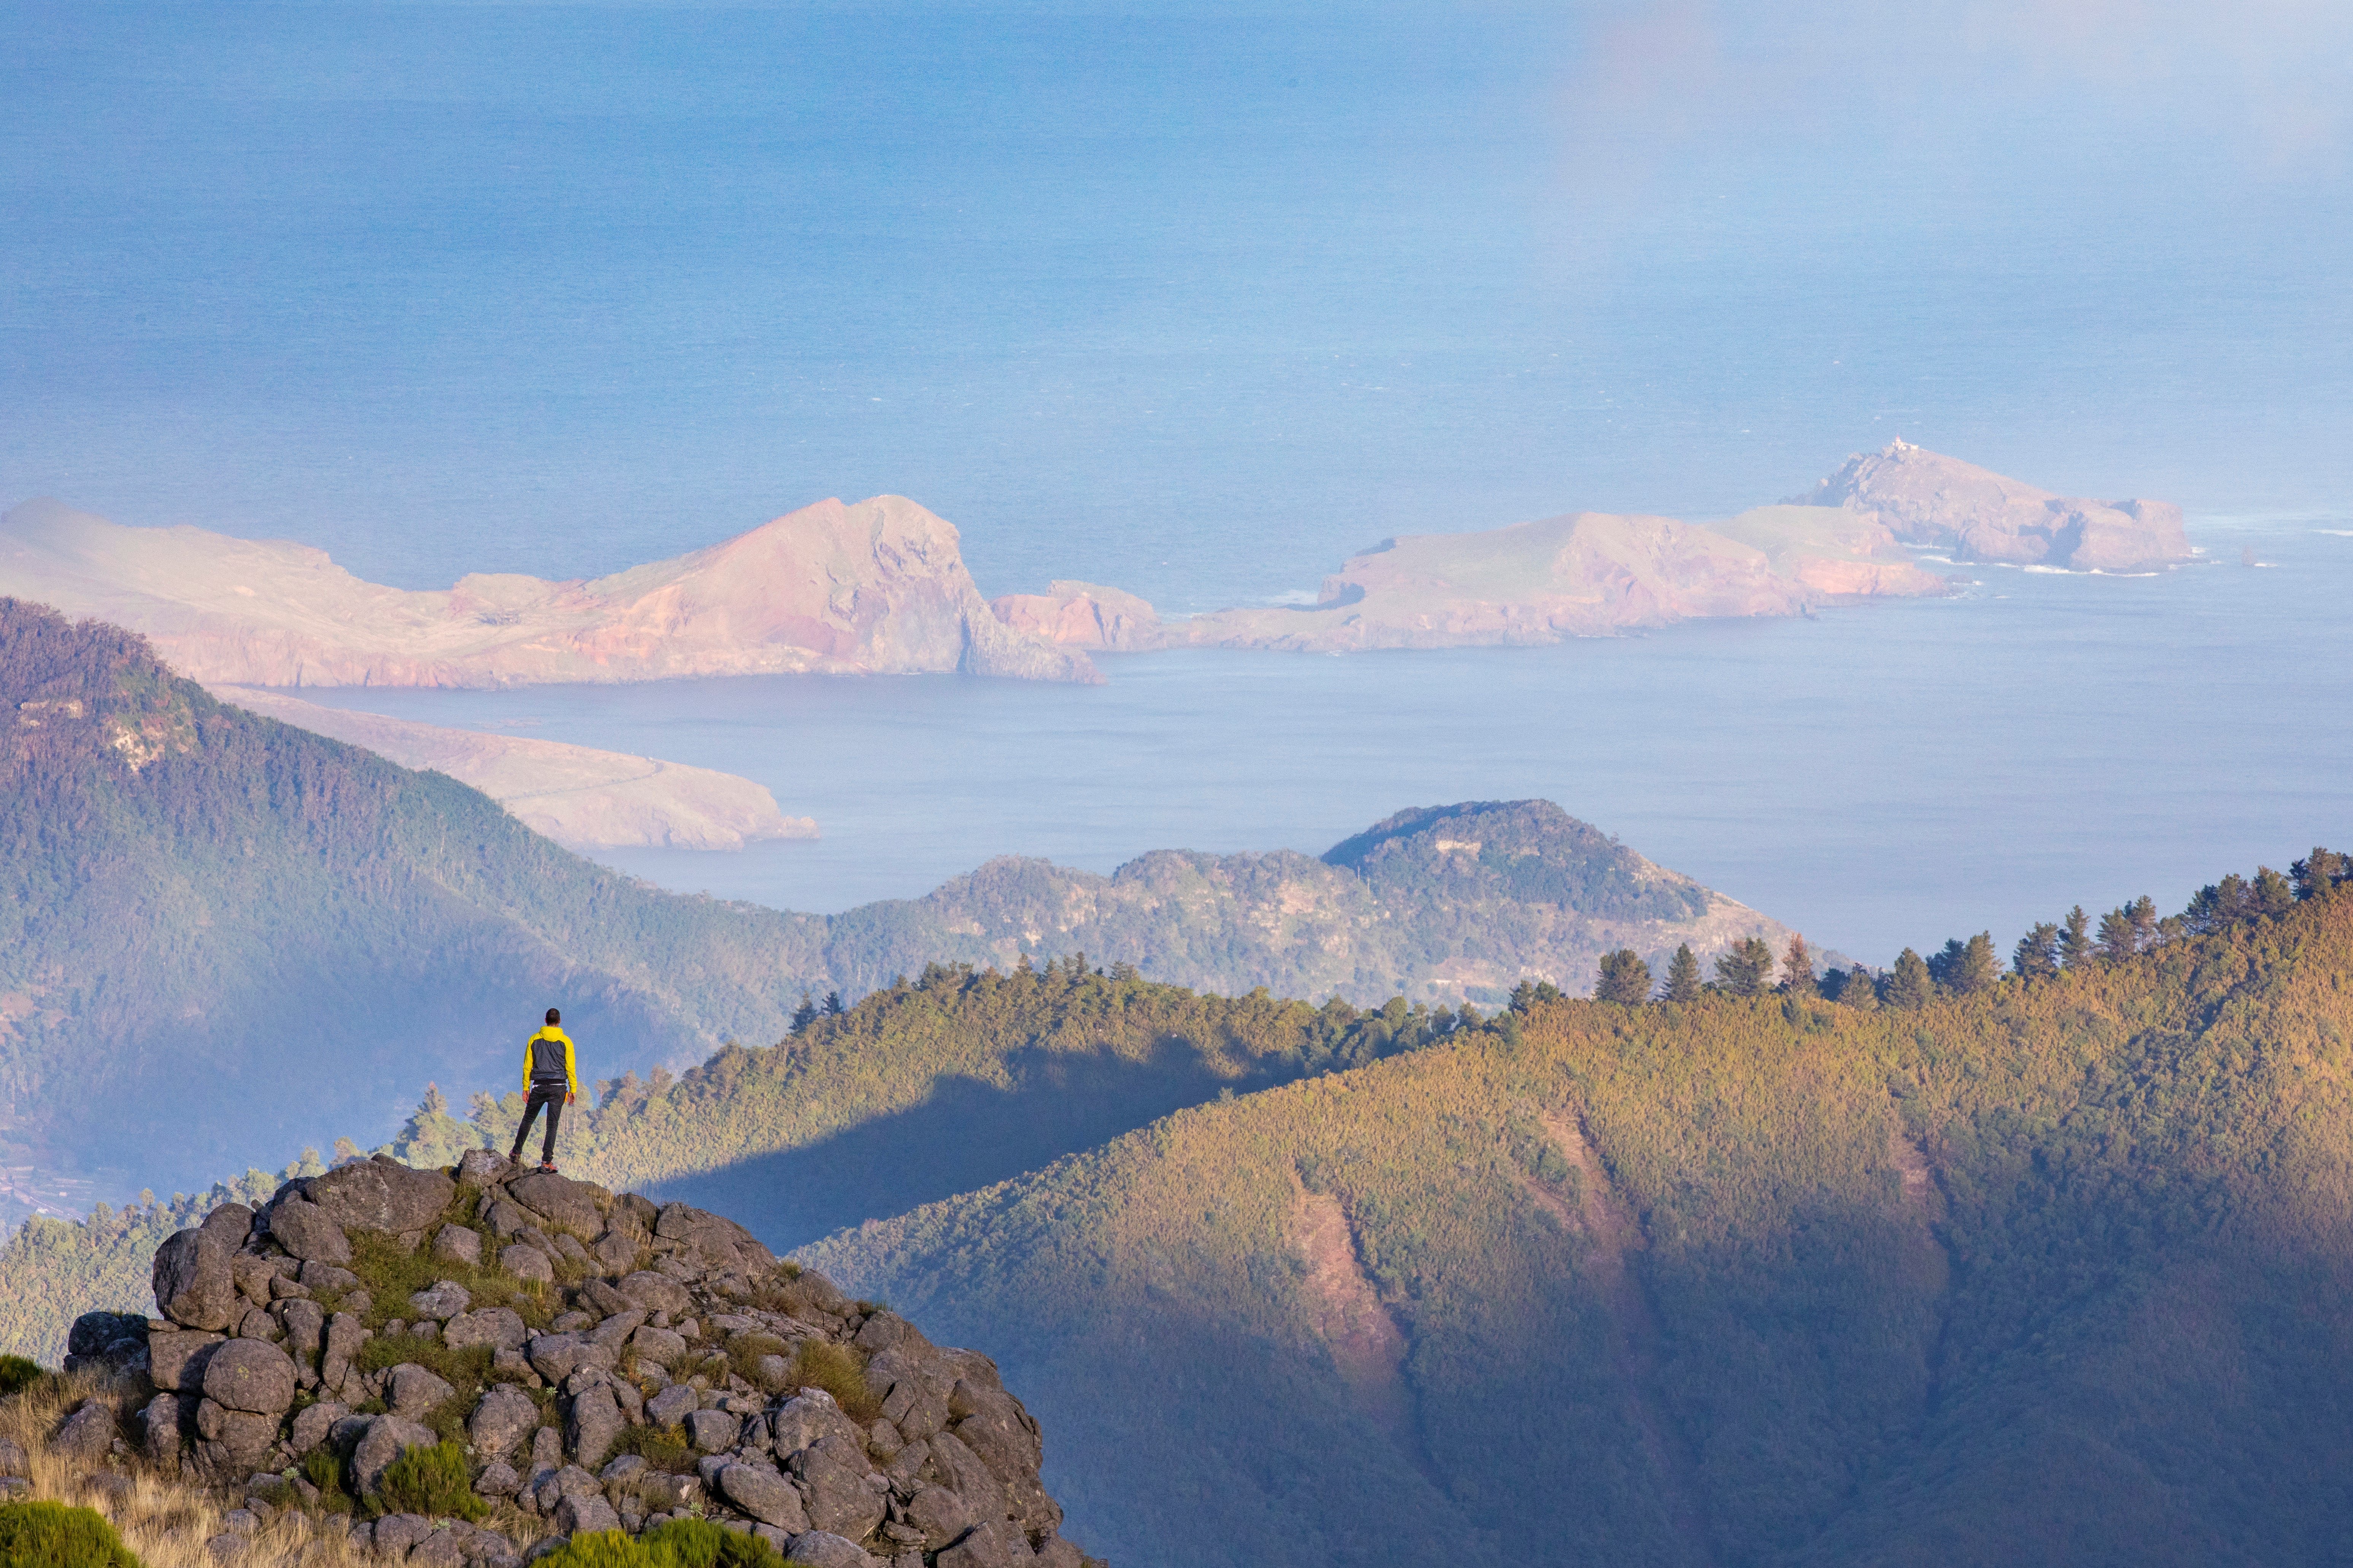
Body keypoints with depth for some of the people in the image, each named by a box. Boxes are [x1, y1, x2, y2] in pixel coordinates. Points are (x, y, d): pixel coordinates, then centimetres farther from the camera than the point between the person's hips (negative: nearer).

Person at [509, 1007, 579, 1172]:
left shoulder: (534, 1039, 4)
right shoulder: (565, 1041, -1)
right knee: (552, 1125, -1)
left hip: (539, 1087, 1)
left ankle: (516, 1155, 21)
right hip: (558, 1087, -1)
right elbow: (570, 1068, -2)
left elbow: (527, 1066, 6)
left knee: (528, 1120, 16)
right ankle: (546, 1161, -7)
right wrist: (573, 1090, 4)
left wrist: (526, 1088, 12)